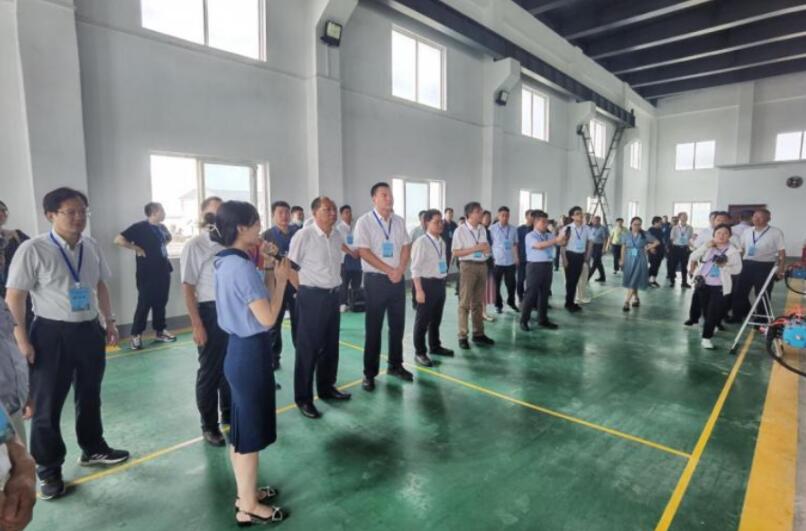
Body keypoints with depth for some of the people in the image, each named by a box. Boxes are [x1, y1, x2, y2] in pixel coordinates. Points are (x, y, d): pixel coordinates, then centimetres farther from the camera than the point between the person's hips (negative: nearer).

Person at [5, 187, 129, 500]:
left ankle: (93, 450, 41)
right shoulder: (32, 250, -13)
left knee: (90, 396, 21)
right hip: (51, 334, -5)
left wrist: (109, 321, 12)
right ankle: (49, 471, 27)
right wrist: (22, 339, -14)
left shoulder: (92, 247, 4)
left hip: (89, 330, 5)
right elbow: (15, 296, -11)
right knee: (47, 405, 8)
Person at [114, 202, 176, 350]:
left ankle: (160, 331, 24)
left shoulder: (162, 227, 10)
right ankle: (136, 335, 10)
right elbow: (118, 240, -17)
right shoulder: (140, 227, -11)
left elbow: (168, 238, 32)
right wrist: (137, 248, -14)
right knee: (144, 304, -2)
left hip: (163, 272, 7)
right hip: (147, 274, -7)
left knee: (161, 303, 13)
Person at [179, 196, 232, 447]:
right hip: (211, 312, -5)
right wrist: (197, 325, -13)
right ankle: (209, 425, 28)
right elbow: (188, 288, -11)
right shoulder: (194, 246, -11)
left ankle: (229, 413, 40)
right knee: (210, 370, 9)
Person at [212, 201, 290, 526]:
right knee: (251, 432, 6)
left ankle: (246, 493, 39)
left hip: (238, 350, 10)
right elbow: (267, 319, -24)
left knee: (241, 429, 21)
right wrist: (280, 279, -14)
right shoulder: (242, 267, -23)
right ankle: (249, 507, 24)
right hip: (251, 355, -10)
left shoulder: (226, 262, 6)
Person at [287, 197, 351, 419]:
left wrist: (335, 285, 12)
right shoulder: (304, 235, -14)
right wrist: (304, 290, -3)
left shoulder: (337, 235, 6)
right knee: (308, 347, 3)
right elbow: (290, 267, -9)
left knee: (331, 345, 16)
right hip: (312, 297, -7)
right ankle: (303, 398, 16)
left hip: (334, 295, 7)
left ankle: (327, 387, 34)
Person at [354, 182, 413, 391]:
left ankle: (395, 365, 28)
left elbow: (406, 247, 7)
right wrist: (389, 270, -14)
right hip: (376, 280, -5)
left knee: (398, 324, 12)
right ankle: (369, 373, 13)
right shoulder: (365, 221, -8)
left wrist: (400, 270, -9)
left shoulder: (399, 221, 8)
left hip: (398, 279, 5)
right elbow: (364, 252, -14)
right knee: (373, 327, 2)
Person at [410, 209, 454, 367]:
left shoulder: (442, 243, 9)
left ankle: (435, 346, 38)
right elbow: (416, 268, -16)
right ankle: (420, 352, 16)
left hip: (440, 283, 7)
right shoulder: (421, 242, -14)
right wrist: (419, 290, -19)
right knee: (423, 320, 4)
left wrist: (443, 281, 15)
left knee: (436, 318, 20)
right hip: (427, 283, -7)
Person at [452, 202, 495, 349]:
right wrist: (475, 248, -19)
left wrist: (487, 249, -6)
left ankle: (478, 334, 24)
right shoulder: (460, 230, -10)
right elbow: (456, 253, -13)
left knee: (478, 302, 14)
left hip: (482, 265, 6)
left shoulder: (482, 229, 9)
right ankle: (463, 337, 7)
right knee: (465, 303, 0)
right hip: (468, 266, -6)